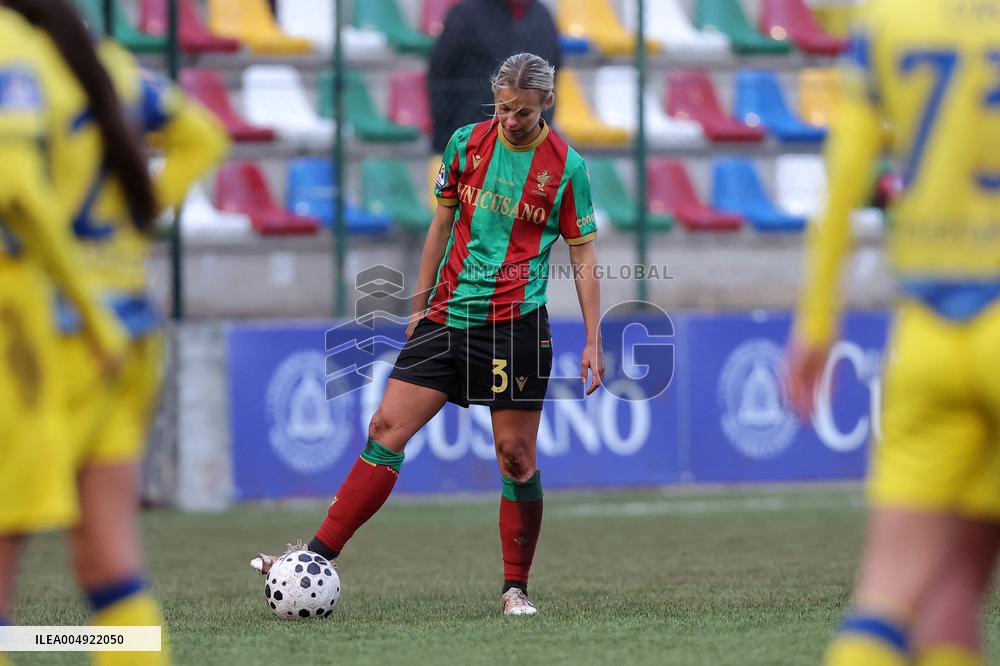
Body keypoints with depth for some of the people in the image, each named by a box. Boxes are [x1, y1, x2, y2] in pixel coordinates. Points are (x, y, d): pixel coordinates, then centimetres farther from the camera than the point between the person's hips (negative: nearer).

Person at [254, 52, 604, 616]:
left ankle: (516, 587, 12)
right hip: (448, 316, 3)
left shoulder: (566, 166, -3)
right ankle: (320, 555, -6)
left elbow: (584, 256, 1)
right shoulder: (467, 143, 6)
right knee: (388, 428, -5)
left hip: (517, 325, -3)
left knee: (517, 456, -2)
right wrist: (420, 305, 16)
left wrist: (594, 341, -3)